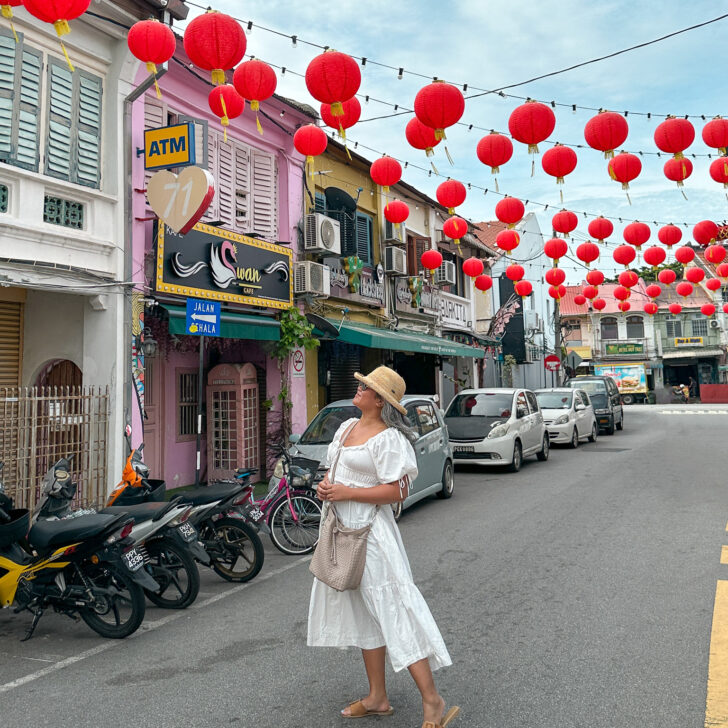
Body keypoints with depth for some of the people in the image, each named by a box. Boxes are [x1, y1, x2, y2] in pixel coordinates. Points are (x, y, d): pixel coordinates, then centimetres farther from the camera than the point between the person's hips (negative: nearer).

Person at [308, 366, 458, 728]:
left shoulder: (387, 438, -15)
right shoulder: (347, 427, 11)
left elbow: (396, 491, -20)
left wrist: (346, 492, -20)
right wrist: (326, 484, 0)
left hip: (369, 529, -9)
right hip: (340, 528, 9)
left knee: (392, 608, -6)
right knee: (363, 612, 16)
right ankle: (377, 698, 29)